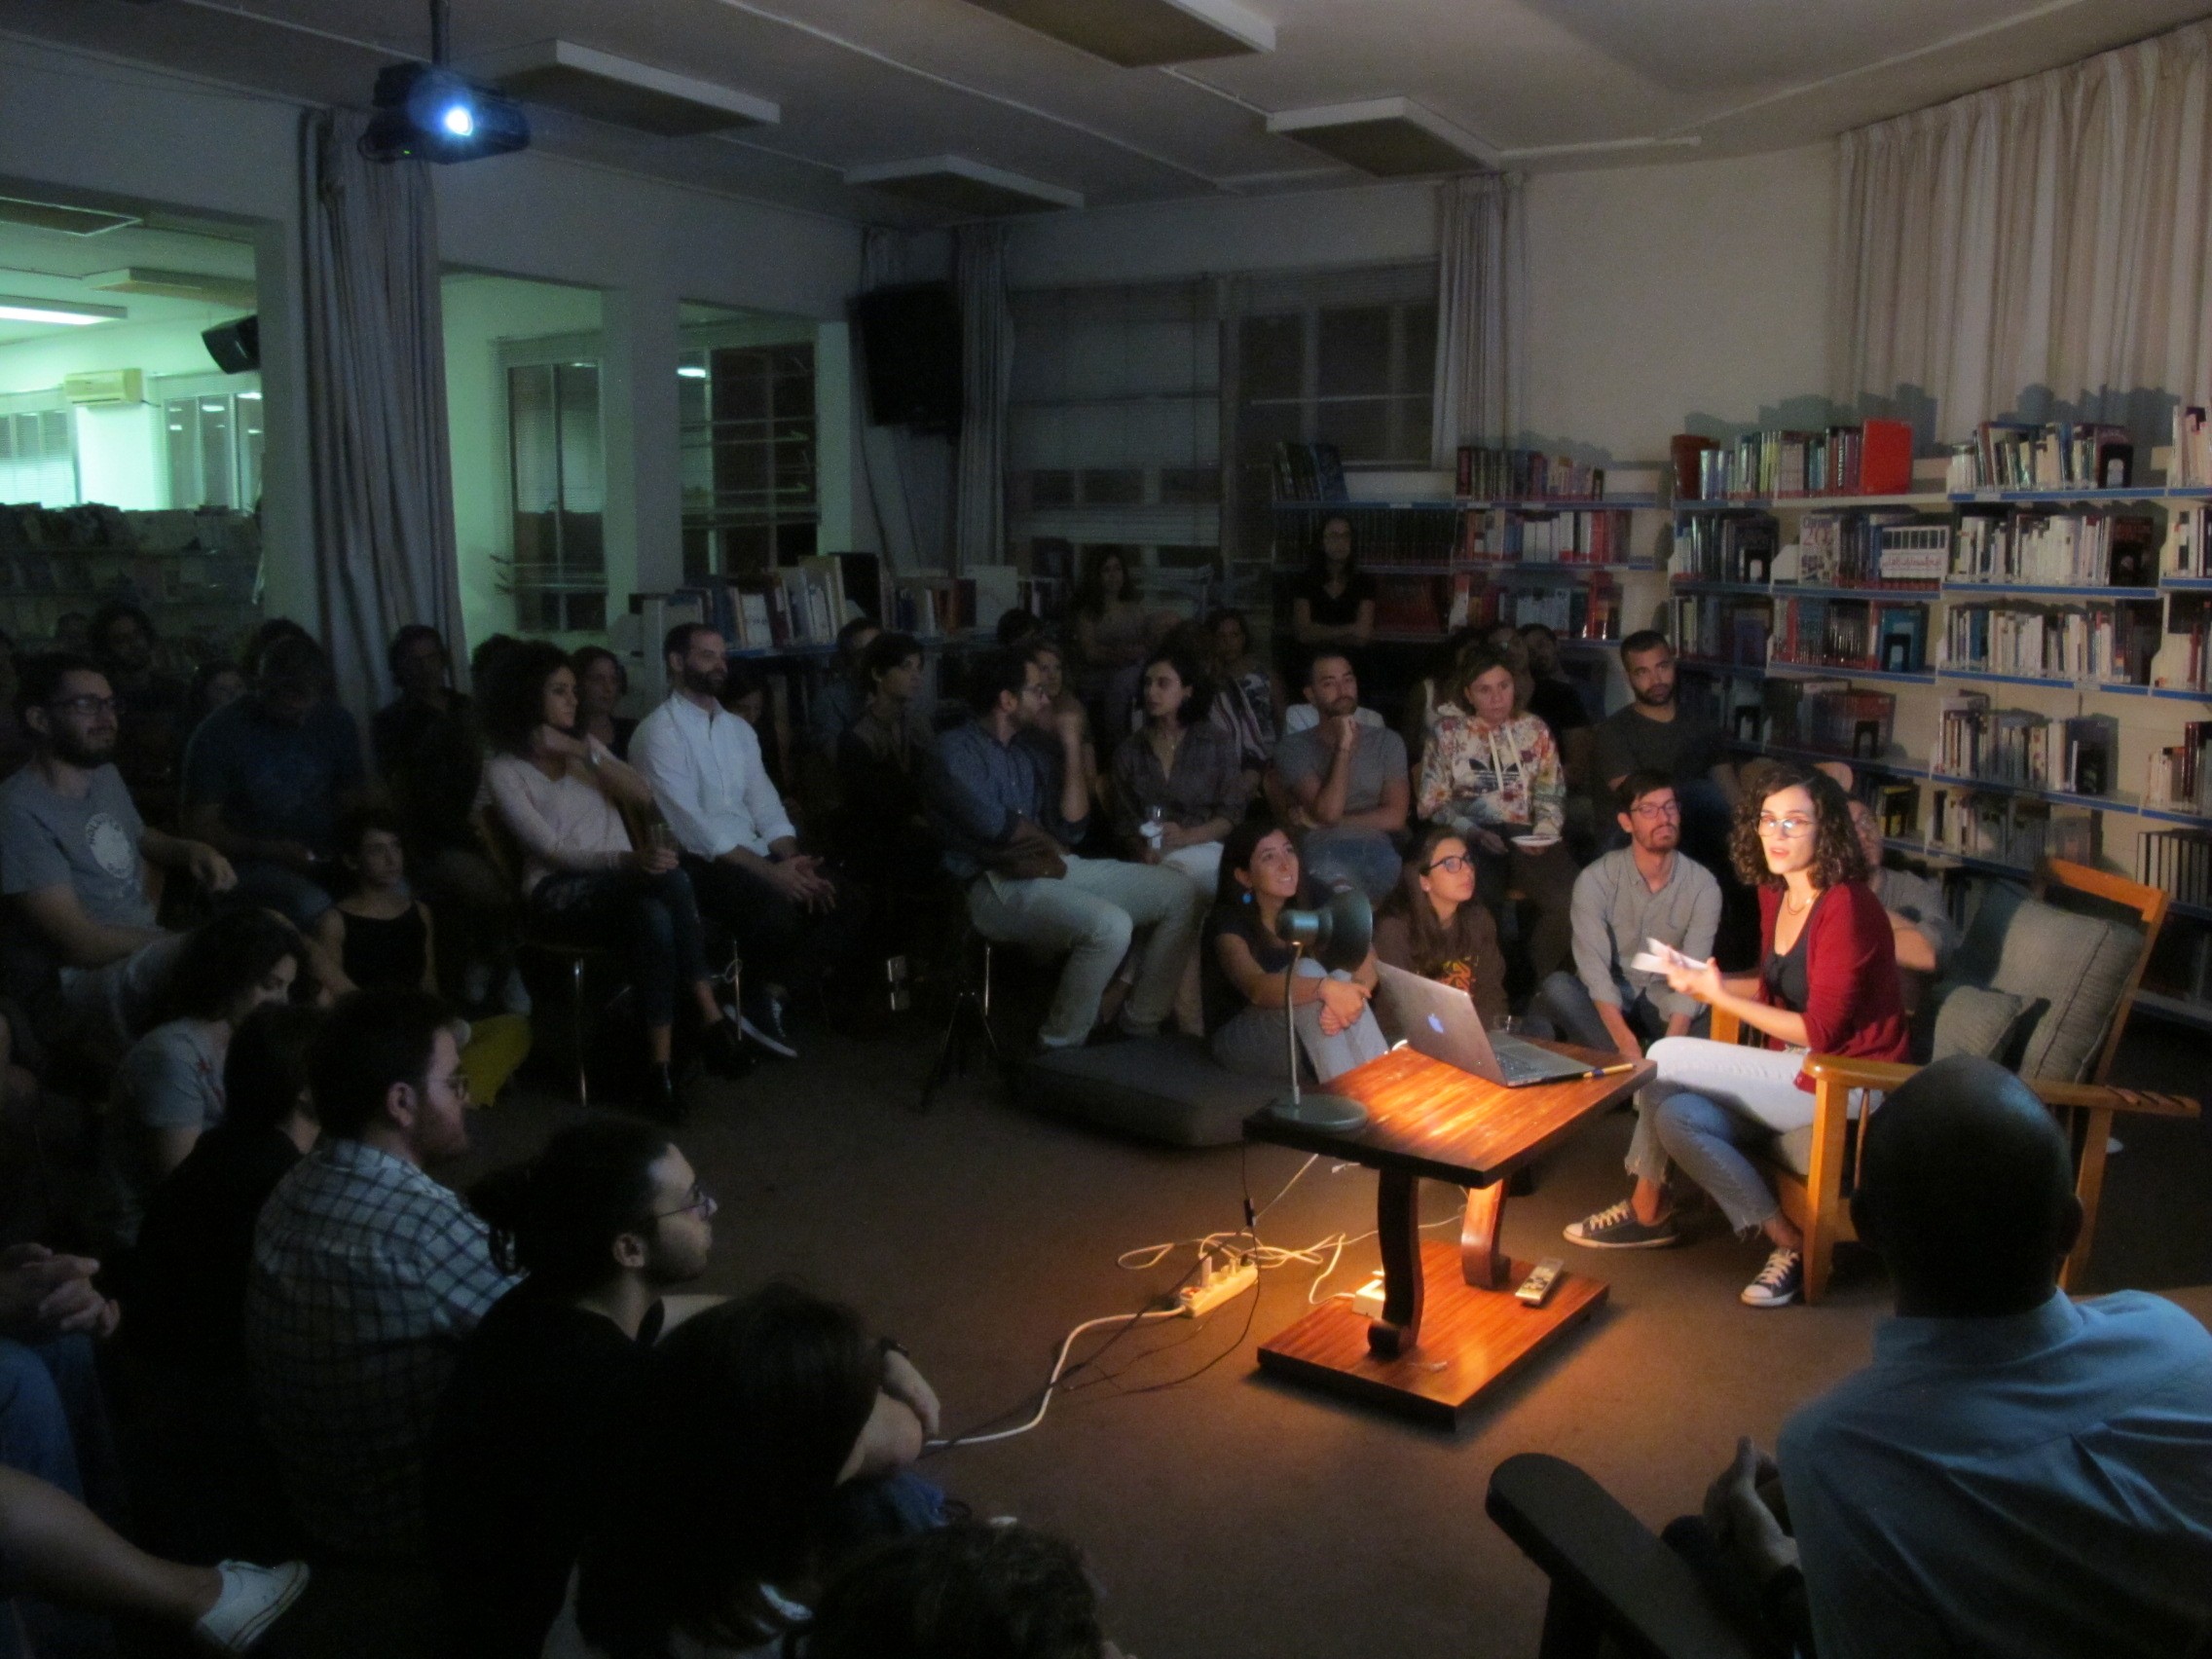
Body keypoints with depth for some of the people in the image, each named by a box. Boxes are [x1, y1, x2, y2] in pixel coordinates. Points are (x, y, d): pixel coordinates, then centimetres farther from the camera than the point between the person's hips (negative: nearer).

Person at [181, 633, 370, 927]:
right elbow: (200, 828, -4)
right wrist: (270, 850, -17)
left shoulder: (335, 722, 4)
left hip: (325, 858, 4)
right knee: (313, 905, -35)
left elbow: (355, 802, 12)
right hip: (253, 864, -4)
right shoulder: (217, 735, -7)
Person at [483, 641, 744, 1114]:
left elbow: (643, 795, 2)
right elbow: (551, 850, -12)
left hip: (619, 882, 4)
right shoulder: (502, 769, 0)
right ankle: (709, 1017, -30)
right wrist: (627, 860, -26)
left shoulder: (584, 745, 18)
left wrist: (582, 751, -7)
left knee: (654, 916, -35)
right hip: (560, 892, -4)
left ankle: (661, 1058, -34)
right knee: (671, 878, -33)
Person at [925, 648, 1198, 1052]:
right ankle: (1060, 1048, -13)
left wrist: (1072, 748, 0)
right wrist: (1047, 842, -2)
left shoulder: (1036, 746, 14)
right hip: (996, 886, -8)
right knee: (1109, 925, -32)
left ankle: (1140, 1025, 6)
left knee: (1178, 890, 1)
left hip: (1056, 869, 8)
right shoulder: (955, 752, -6)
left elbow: (1071, 828, 5)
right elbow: (993, 825, -20)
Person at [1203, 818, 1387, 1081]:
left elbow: (1366, 961, -13)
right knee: (1307, 970, -30)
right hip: (1236, 1037, -4)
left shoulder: (1311, 899, -4)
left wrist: (1354, 992, -36)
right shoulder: (1227, 921, -19)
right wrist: (1324, 988, -55)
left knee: (1343, 978, -26)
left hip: (1304, 1033, 5)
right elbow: (1256, 987, -39)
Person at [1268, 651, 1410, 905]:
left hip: (1378, 849, 2)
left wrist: (1318, 821, 0)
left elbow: (1394, 817, 5)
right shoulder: (1294, 747, 9)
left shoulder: (1387, 741, 17)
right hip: (1324, 851, -2)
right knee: (1332, 875, -38)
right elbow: (1328, 811, -5)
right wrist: (1343, 747, -4)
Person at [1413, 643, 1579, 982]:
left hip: (1526, 837, 3)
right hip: (1471, 839, -2)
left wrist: (1545, 833, -4)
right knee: (1479, 906, -35)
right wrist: (1473, 832, -12)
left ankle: (1539, 985, -5)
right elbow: (1433, 802, 3)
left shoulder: (1535, 730, 15)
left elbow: (1551, 793, 16)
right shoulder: (1448, 732, 7)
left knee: (1568, 900, -27)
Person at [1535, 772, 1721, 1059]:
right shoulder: (1595, 880, -11)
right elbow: (1594, 966, -21)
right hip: (1610, 1002, 0)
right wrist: (1626, 1042, -36)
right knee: (1557, 987, -31)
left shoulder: (1703, 885, -8)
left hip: (1667, 1004, 1)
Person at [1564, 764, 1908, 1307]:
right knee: (1677, 1115, -11)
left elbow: (1820, 1030, -22)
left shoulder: (1846, 906, -21)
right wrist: (1709, 981, -1)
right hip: (1800, 1067, 8)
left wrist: (1719, 996, -19)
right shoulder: (1773, 893, 5)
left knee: (1667, 1059, -17)